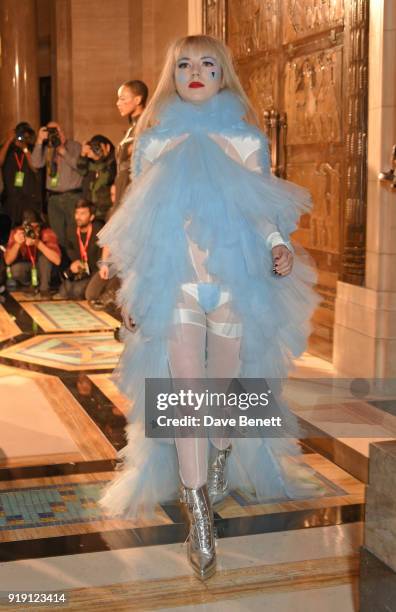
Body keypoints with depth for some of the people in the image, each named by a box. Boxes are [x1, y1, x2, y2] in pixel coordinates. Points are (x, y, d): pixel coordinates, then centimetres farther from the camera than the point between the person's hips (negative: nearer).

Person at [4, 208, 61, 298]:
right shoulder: (16, 233, -20)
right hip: (26, 267, 1)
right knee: (15, 269, -31)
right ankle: (31, 284, 4)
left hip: (43, 269, -1)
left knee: (44, 253, -31)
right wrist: (17, 244, -41)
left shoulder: (47, 233, -26)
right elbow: (8, 261, -25)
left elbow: (57, 260, -38)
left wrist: (38, 243, -47)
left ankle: (44, 288, -13)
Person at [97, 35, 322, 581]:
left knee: (226, 382, 11)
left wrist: (280, 247, -14)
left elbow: (264, 210, 7)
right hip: (175, 284, 0)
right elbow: (136, 221, 12)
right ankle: (200, 517, -7)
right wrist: (134, 289, 9)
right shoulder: (155, 140, 8)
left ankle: (220, 463, 40)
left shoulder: (245, 140, 6)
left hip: (236, 281, 1)